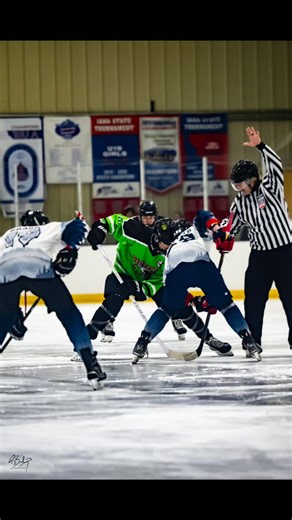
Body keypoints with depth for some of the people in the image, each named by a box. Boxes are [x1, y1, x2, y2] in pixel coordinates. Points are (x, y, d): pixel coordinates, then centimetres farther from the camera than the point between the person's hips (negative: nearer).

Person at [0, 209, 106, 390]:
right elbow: (76, 226, 17)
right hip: (39, 267, -2)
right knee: (68, 312, 12)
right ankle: (90, 364, 1)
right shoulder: (50, 229, 35)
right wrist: (69, 249, 12)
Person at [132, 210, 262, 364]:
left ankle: (142, 343, 9)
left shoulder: (172, 248, 42)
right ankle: (248, 341, 2)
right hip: (200, 263, -4)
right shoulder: (199, 230, 29)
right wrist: (219, 231, -9)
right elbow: (203, 216, 5)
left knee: (167, 309, 21)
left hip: (174, 266, 4)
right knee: (225, 304, 8)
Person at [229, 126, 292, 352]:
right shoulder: (240, 202, 5)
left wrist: (260, 146, -36)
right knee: (253, 299, 2)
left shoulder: (270, 188, -9)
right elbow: (233, 225, 15)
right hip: (259, 255, 5)